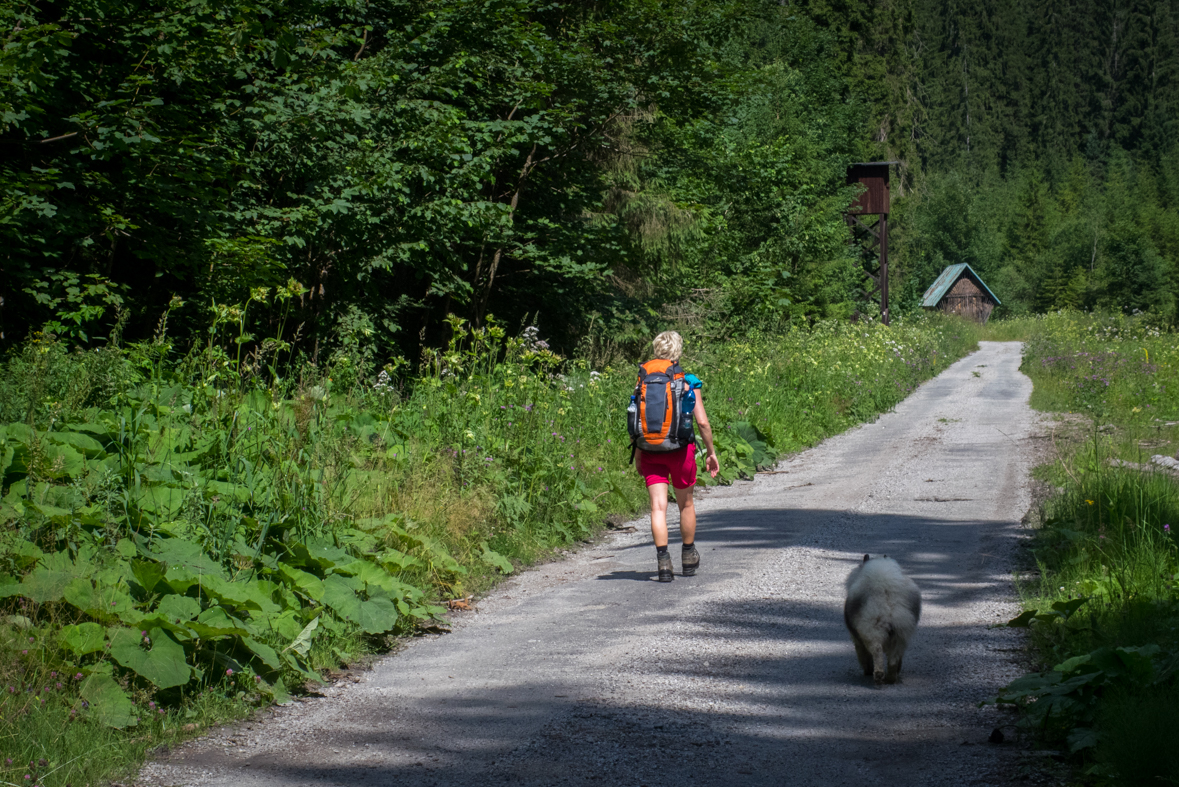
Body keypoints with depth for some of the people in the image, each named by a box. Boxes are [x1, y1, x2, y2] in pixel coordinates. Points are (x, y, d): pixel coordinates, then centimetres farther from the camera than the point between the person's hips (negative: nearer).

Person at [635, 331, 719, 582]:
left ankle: (663, 561, -14)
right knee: (686, 504, 17)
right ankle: (688, 558, 32)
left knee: (658, 506, -2)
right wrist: (711, 452, 6)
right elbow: (702, 422, -6)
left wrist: (638, 457, 11)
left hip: (651, 451, 1)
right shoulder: (688, 382, -3)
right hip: (680, 448, -1)